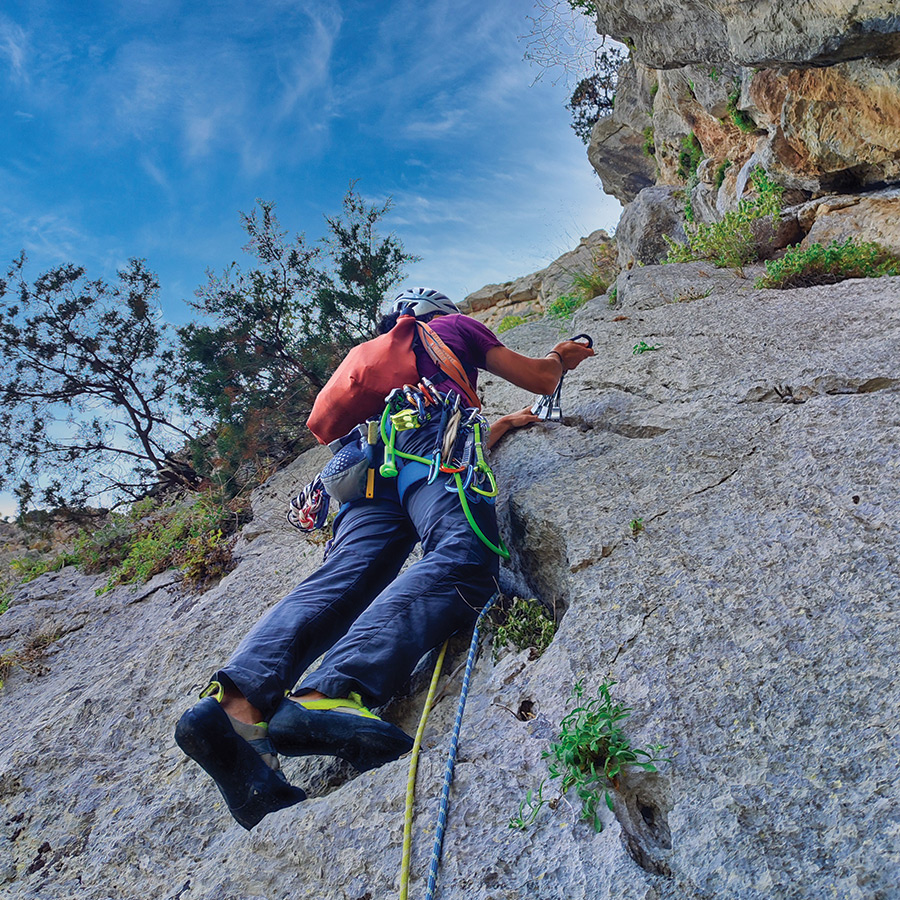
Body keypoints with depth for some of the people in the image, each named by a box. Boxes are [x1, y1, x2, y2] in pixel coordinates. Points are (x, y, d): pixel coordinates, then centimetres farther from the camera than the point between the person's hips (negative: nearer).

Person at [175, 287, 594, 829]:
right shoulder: (454, 328, 32)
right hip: (430, 437, -6)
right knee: (461, 558, -29)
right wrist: (560, 358, 57)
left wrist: (499, 427, 61)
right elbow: (539, 379, 31)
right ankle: (330, 693, -54)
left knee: (342, 578, -18)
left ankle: (239, 700, -45)